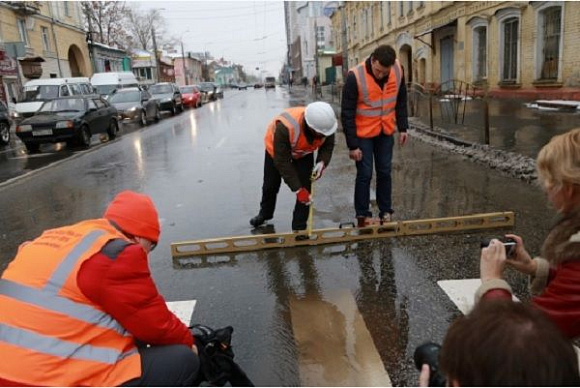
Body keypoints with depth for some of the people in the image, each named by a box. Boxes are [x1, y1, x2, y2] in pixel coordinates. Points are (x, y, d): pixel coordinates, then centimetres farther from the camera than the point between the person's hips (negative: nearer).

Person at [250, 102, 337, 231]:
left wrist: (322, 162, -34)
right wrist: (297, 189, -37)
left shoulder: (326, 123, -34)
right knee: (270, 185, 14)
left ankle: (299, 228, 6)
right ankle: (265, 213, 45)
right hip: (277, 149, -2)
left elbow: (328, 145, -13)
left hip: (304, 152, 2)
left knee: (305, 188, -10)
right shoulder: (285, 127, -47)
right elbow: (282, 162, -37)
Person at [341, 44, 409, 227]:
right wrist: (352, 145, -16)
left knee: (385, 172, 10)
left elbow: (401, 100, 6)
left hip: (386, 132, 4)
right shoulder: (355, 76, -23)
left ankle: (386, 212, 22)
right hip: (363, 133, -4)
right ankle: (362, 215, 12)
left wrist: (402, 127, 5)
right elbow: (347, 113, -18)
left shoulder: (398, 70, -10)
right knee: (365, 174, -1)